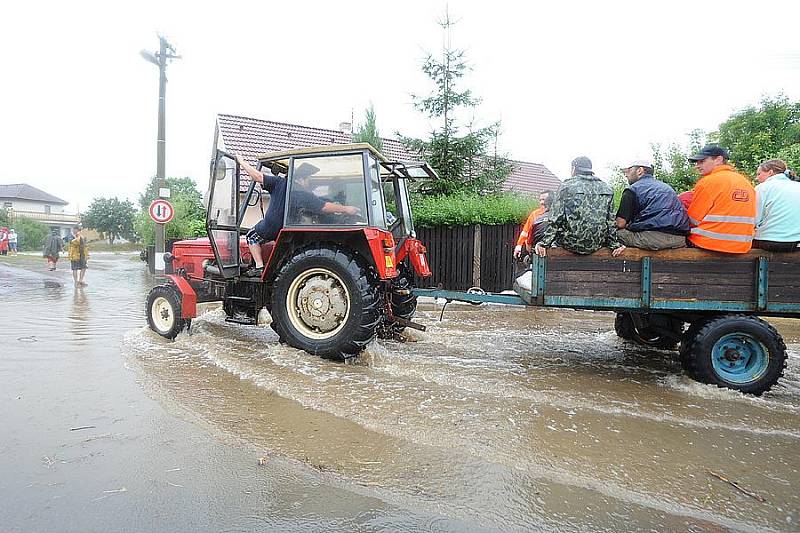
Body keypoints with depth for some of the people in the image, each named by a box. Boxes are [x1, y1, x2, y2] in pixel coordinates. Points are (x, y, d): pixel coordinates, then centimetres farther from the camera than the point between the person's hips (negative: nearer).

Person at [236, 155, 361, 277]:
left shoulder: (279, 183, -15)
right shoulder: (305, 196, -18)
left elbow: (257, 176, -14)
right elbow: (327, 207, -20)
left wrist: (241, 161, -1)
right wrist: (346, 209, -9)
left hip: (268, 230, -1)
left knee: (252, 236, 25)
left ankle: (259, 267, 11)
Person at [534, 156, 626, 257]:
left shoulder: (567, 186, -2)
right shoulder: (607, 190, 9)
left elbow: (555, 220, -7)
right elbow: (611, 222, 10)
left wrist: (544, 243, -5)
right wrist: (614, 244, 19)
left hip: (571, 244, -3)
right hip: (596, 246, 4)